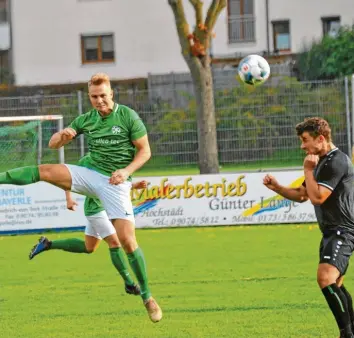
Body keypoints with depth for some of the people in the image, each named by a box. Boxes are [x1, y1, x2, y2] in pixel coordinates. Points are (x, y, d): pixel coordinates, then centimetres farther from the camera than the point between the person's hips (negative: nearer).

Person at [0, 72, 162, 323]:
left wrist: (127, 171, -20)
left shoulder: (128, 117, -7)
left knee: (127, 240, -11)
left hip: (116, 183, -4)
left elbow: (145, 151, -4)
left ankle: (147, 296, 1)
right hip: (90, 174, 4)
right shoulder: (86, 120, 5)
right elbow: (53, 145, 8)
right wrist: (62, 136, -16)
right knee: (44, 171, -17)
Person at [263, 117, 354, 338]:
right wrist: (276, 187, 10)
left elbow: (317, 197, -21)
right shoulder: (322, 162, 18)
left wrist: (308, 170, -11)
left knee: (326, 278, -25)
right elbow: (302, 195, 24)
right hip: (332, 231, 11)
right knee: (334, 285, 17)